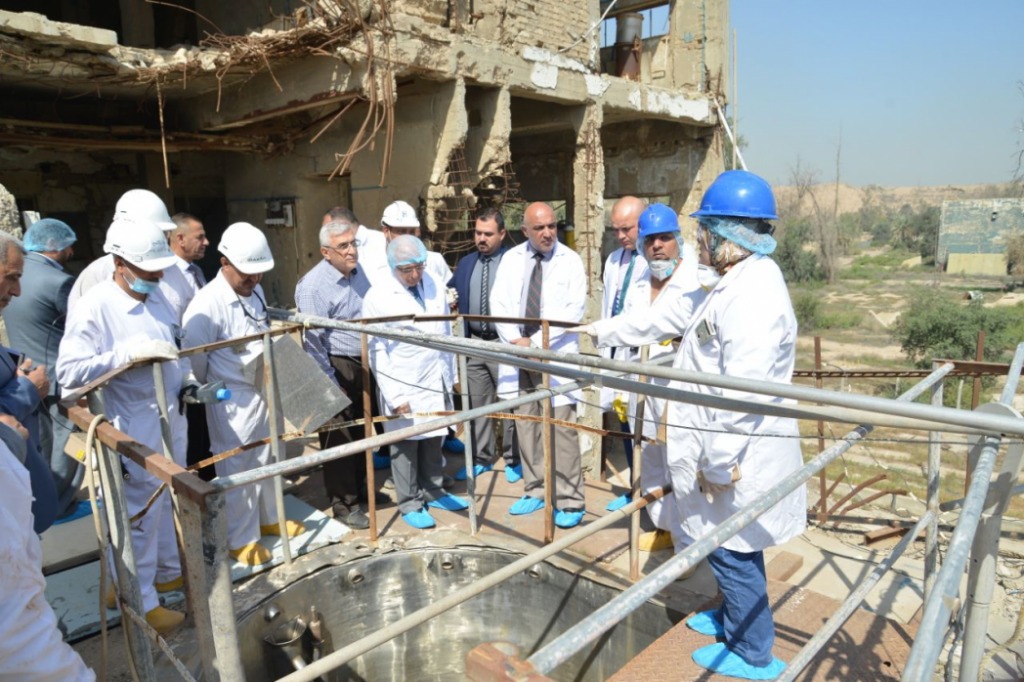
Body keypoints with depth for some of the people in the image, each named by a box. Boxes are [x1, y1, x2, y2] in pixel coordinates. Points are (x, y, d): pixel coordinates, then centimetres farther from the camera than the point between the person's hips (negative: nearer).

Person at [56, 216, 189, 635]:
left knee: (170, 499, 21)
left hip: (170, 414, 8)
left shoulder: (156, 295, 4)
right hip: (135, 425, -8)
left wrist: (188, 380, 6)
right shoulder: (93, 308, -19)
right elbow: (68, 372, -23)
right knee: (141, 513, 4)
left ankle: (169, 571, 42)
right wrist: (131, 353, -31)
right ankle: (140, 601, 22)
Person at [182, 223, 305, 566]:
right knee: (237, 471, 7)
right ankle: (241, 539, 24)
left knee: (265, 462, 22)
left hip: (265, 392, 8)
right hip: (233, 401, -7)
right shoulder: (207, 304, -23)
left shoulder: (255, 291, 4)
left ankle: (268, 518, 41)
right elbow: (193, 357, -18)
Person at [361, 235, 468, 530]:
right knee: (405, 446, 8)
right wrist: (394, 395, -12)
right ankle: (410, 504, 25)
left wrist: (450, 373, 11)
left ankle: (433, 492, 34)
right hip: (404, 386, -4)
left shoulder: (435, 285, 3)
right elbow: (376, 351, -10)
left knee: (433, 441, 15)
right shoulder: (378, 297, -11)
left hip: (436, 381, 4)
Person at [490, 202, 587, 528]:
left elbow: (573, 309, -9)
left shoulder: (570, 260, -1)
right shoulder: (511, 259, 8)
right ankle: (535, 490, 22)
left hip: (555, 354, -4)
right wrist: (515, 340, -8)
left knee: (561, 426, -7)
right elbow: (499, 303, 7)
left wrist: (536, 341, -14)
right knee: (526, 424, 9)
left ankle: (570, 501, 3)